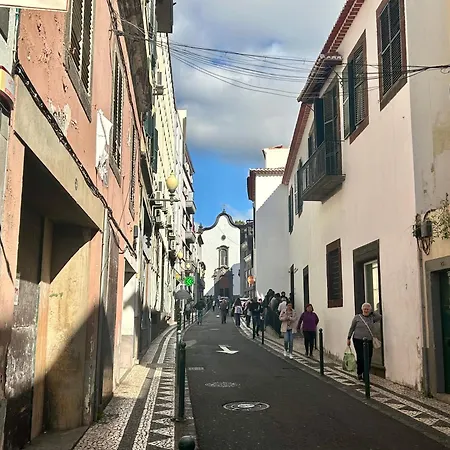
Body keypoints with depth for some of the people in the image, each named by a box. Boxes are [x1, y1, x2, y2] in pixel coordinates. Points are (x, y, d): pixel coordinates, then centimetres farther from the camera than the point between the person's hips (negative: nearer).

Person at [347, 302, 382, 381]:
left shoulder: (372, 318, 8)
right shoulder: (357, 317, 0)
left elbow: (379, 316, -8)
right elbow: (352, 328, 5)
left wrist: (372, 312, 0)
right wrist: (348, 338, 5)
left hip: (369, 341, 3)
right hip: (358, 340, -3)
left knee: (368, 359, 1)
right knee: (360, 358, -8)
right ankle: (359, 374, 11)